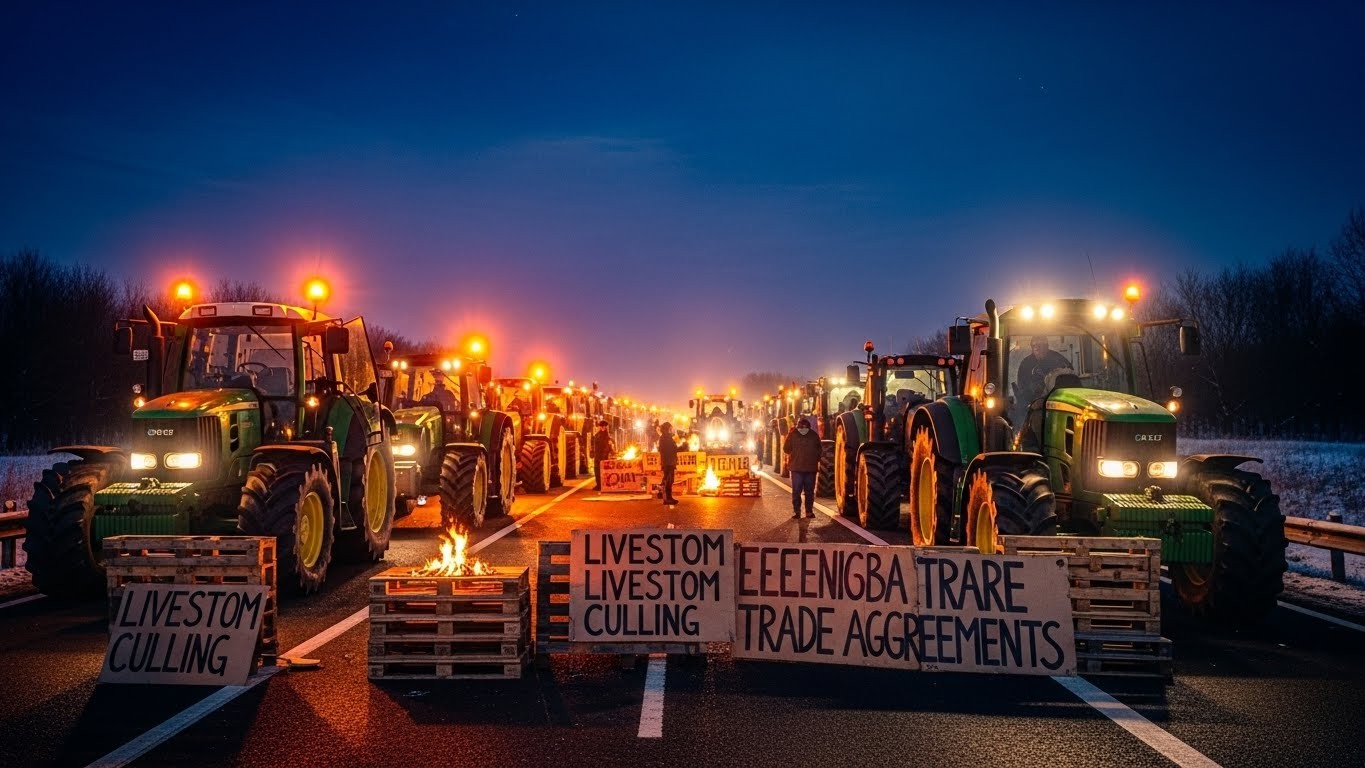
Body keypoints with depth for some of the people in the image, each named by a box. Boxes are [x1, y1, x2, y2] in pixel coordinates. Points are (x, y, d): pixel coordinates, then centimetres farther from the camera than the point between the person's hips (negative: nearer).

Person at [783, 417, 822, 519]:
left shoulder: (814, 435, 5)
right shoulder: (792, 435, -1)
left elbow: (819, 450, 13)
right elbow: (786, 449, 1)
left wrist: (816, 460, 4)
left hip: (811, 468, 2)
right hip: (796, 468, -2)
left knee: (810, 491, 6)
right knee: (796, 490, -4)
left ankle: (809, 511, 14)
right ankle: (796, 511, 2)